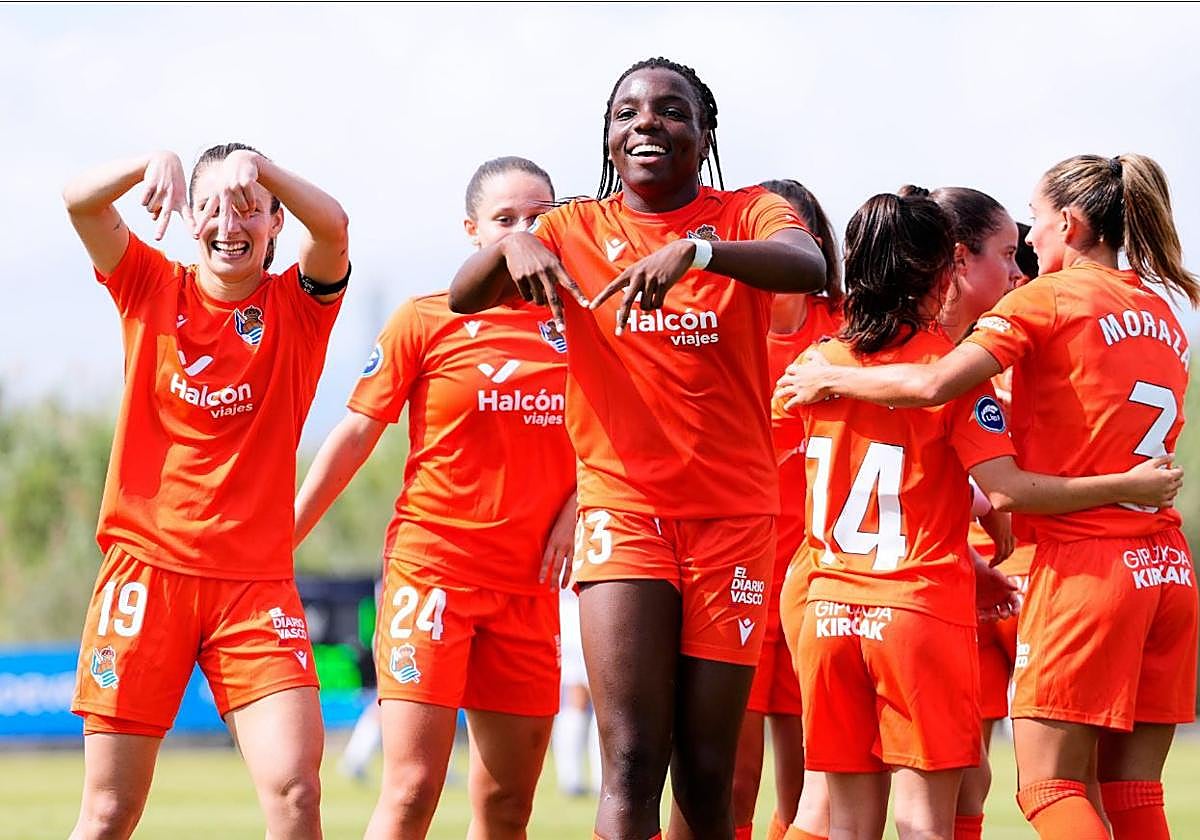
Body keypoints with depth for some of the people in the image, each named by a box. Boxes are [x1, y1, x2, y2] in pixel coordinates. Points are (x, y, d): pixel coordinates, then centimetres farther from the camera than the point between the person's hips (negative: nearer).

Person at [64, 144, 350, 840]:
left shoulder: (298, 307, 5)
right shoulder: (152, 289, 8)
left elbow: (334, 226, -15)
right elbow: (80, 201, -7)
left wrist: (256, 165, -30)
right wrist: (157, 163, -25)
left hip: (257, 580, 0)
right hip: (146, 569, 0)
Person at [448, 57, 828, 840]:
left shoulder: (747, 215, 2)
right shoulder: (577, 231, 6)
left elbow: (809, 266, -21)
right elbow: (464, 297, -8)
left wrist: (695, 250, -38)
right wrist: (511, 247, -30)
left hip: (732, 514, 0)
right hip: (623, 509, 0)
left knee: (707, 774, 3)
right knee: (633, 761, -12)